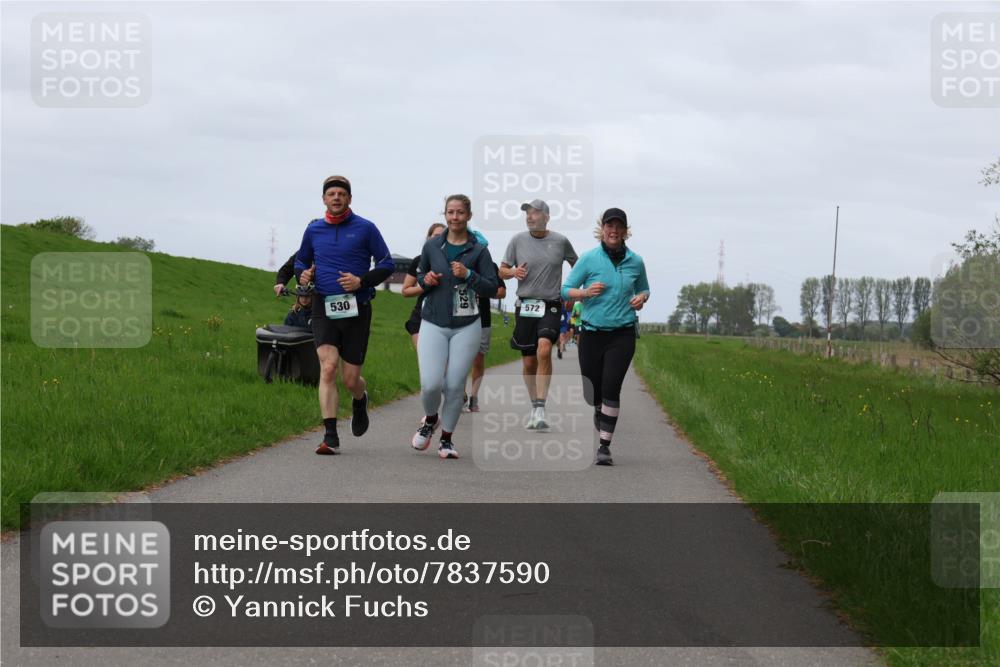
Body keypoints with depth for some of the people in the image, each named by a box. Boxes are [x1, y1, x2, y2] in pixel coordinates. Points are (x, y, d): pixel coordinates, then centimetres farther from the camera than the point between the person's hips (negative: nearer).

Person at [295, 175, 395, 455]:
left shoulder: (365, 229, -1)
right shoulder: (313, 230, 8)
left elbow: (387, 264, 2)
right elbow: (301, 261, 24)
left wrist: (362, 280, -14)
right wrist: (302, 275, 0)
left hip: (356, 309, -1)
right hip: (324, 308, 1)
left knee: (350, 379, 2)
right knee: (328, 368, -17)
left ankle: (360, 400, 41)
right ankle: (330, 437, -17)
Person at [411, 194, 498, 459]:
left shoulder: (478, 250, -1)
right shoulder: (432, 246, 5)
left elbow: (491, 288, -3)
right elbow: (419, 276, 19)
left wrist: (468, 274, -17)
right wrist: (426, 280, -4)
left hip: (466, 327, -1)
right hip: (433, 324, 1)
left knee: (454, 385, -2)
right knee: (431, 384, -12)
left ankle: (446, 439, 17)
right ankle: (430, 419, 21)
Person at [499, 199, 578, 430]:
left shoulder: (560, 241, 2)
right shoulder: (518, 240, 4)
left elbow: (576, 264, 19)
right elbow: (502, 271, 9)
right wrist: (513, 272, -13)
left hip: (551, 307, -2)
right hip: (525, 307, 2)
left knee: (544, 351, -24)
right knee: (529, 361, 5)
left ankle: (540, 409, -23)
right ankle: (534, 407, 24)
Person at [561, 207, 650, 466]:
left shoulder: (635, 262, 4)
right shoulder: (589, 259, -2)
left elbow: (644, 289, 22)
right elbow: (565, 289, 1)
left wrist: (641, 298, -1)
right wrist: (586, 292, -18)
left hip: (622, 334, 0)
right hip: (592, 333, 0)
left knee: (611, 386, -17)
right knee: (591, 393, 4)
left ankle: (605, 446, -13)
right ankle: (600, 414, 40)